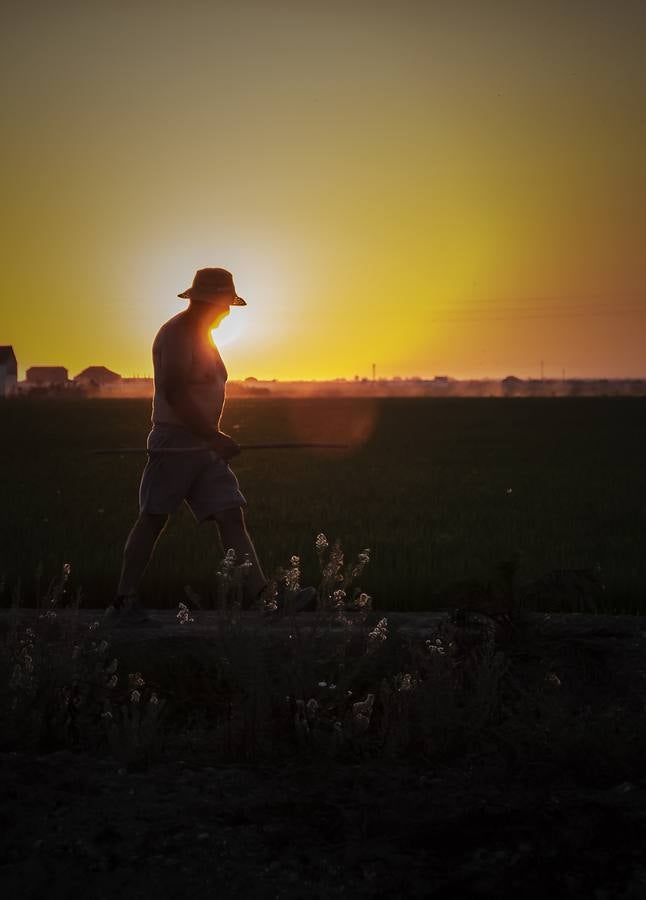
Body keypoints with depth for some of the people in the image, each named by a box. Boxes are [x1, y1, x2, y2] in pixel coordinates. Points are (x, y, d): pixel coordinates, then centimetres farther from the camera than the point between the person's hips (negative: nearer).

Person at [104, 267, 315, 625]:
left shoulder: (202, 335, 18)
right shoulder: (176, 334, -13)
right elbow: (174, 394, -23)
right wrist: (214, 436, -23)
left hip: (204, 446, 9)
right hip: (174, 443, -9)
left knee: (231, 517, -3)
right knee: (152, 520, -1)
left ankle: (260, 596, -11)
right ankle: (124, 602, 8)